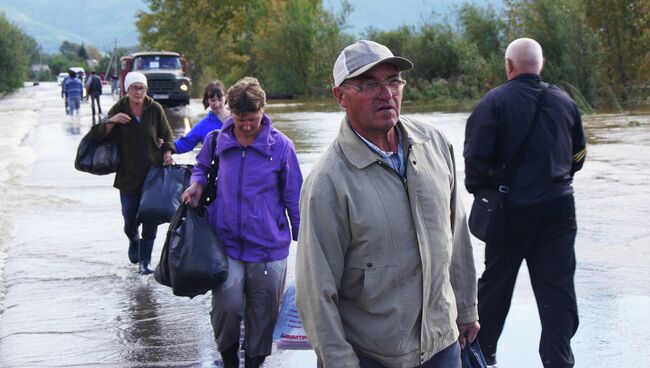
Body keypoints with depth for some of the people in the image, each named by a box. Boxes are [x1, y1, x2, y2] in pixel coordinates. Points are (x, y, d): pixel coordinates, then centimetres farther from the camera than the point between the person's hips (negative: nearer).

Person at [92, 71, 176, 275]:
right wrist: (111, 121, -20)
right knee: (130, 218, 5)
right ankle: (133, 241, 40)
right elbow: (99, 135, -2)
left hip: (153, 173, 0)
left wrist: (167, 152, -7)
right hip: (128, 174, 0)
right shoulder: (118, 109, -2)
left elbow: (167, 135, 11)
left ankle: (145, 261, 11)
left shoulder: (155, 109, -1)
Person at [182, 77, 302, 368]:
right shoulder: (216, 141, 0)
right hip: (225, 244, 1)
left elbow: (294, 199, 3)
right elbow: (202, 167, 22)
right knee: (227, 307, -10)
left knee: (263, 314, 8)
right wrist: (196, 184, -1)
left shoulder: (281, 146, -4)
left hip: (268, 248, 0)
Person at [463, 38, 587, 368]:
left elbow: (476, 155, -15)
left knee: (496, 281, 14)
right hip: (558, 207, 2)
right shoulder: (563, 101, 5)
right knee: (557, 286, 4)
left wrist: (478, 189, 2)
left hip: (511, 207, -2)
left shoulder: (494, 101, -9)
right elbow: (578, 156, 12)